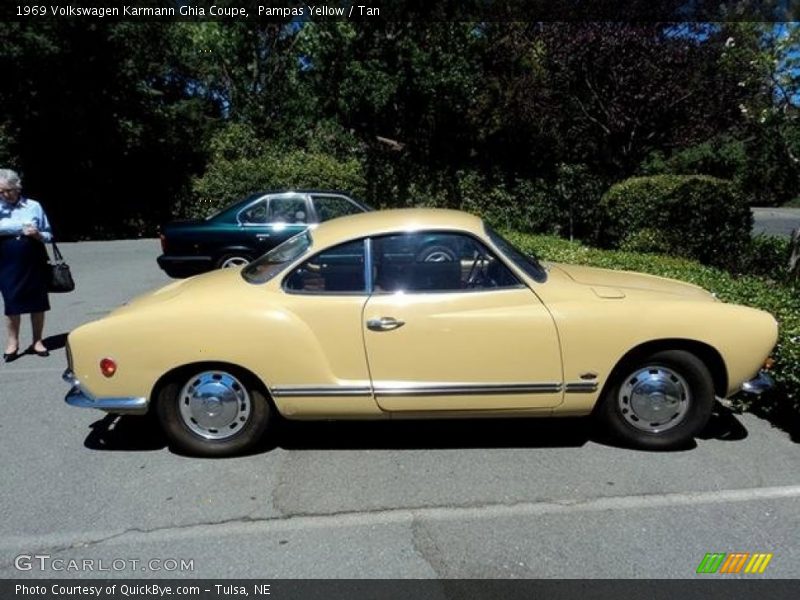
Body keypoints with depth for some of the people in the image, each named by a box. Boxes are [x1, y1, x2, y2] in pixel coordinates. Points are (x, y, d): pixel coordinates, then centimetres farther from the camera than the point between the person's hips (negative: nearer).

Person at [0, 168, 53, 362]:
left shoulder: (34, 206, 2)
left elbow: (48, 235, 7)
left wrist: (38, 235, -14)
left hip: (34, 262, 0)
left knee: (38, 303, 6)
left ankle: (37, 341, 18)